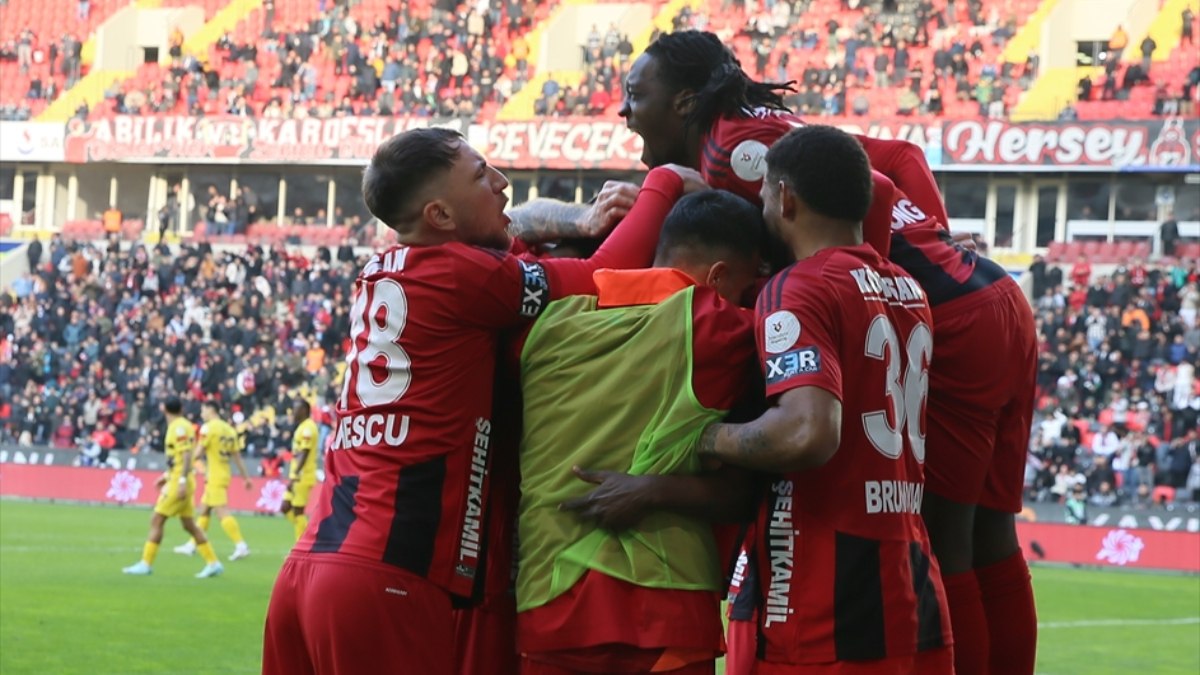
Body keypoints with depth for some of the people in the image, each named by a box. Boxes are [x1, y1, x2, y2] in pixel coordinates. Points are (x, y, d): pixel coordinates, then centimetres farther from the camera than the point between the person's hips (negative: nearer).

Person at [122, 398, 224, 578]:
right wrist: (167, 475, 26)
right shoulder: (179, 426, 14)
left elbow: (186, 455, -22)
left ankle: (146, 564, -4)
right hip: (176, 480, 9)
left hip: (178, 482, -9)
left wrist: (182, 481, -27)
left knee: (157, 520, -6)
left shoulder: (179, 427, -14)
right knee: (189, 525, 11)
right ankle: (213, 563, 11)